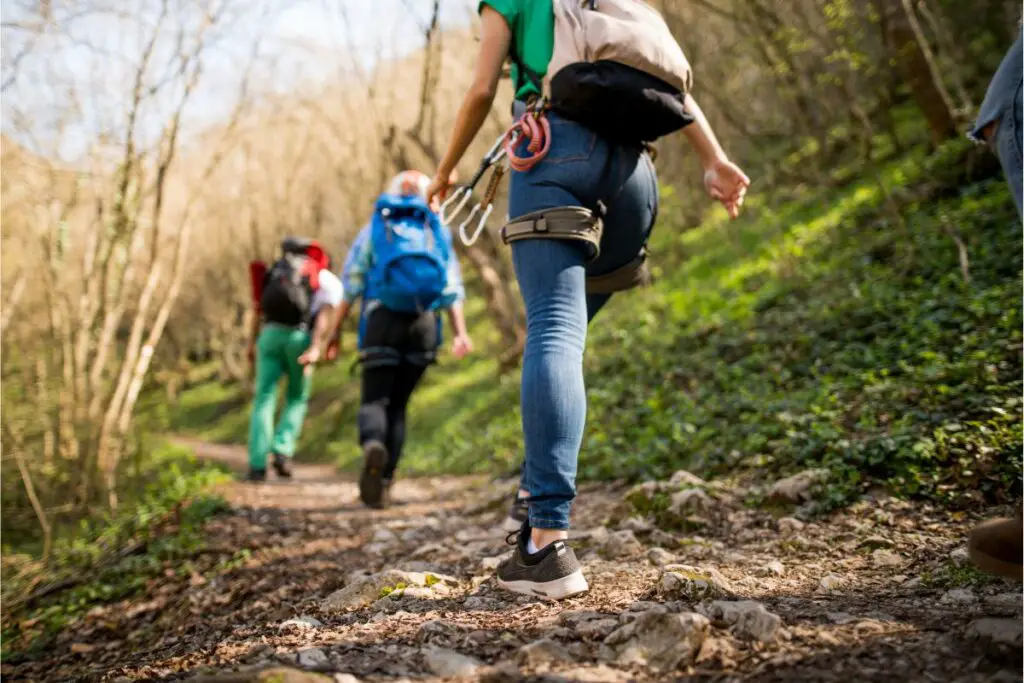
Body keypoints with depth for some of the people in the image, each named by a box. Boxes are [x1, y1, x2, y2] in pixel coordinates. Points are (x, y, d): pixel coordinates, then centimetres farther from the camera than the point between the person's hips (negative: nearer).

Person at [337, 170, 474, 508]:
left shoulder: (373, 230, 13)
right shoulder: (437, 233, 17)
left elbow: (351, 286, 4)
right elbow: (452, 289, 4)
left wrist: (335, 331, 6)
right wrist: (460, 333, -5)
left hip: (382, 319, -2)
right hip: (424, 325, 2)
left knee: (375, 400, -3)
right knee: (398, 403, 12)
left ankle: (372, 446, -37)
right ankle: (383, 481, 10)